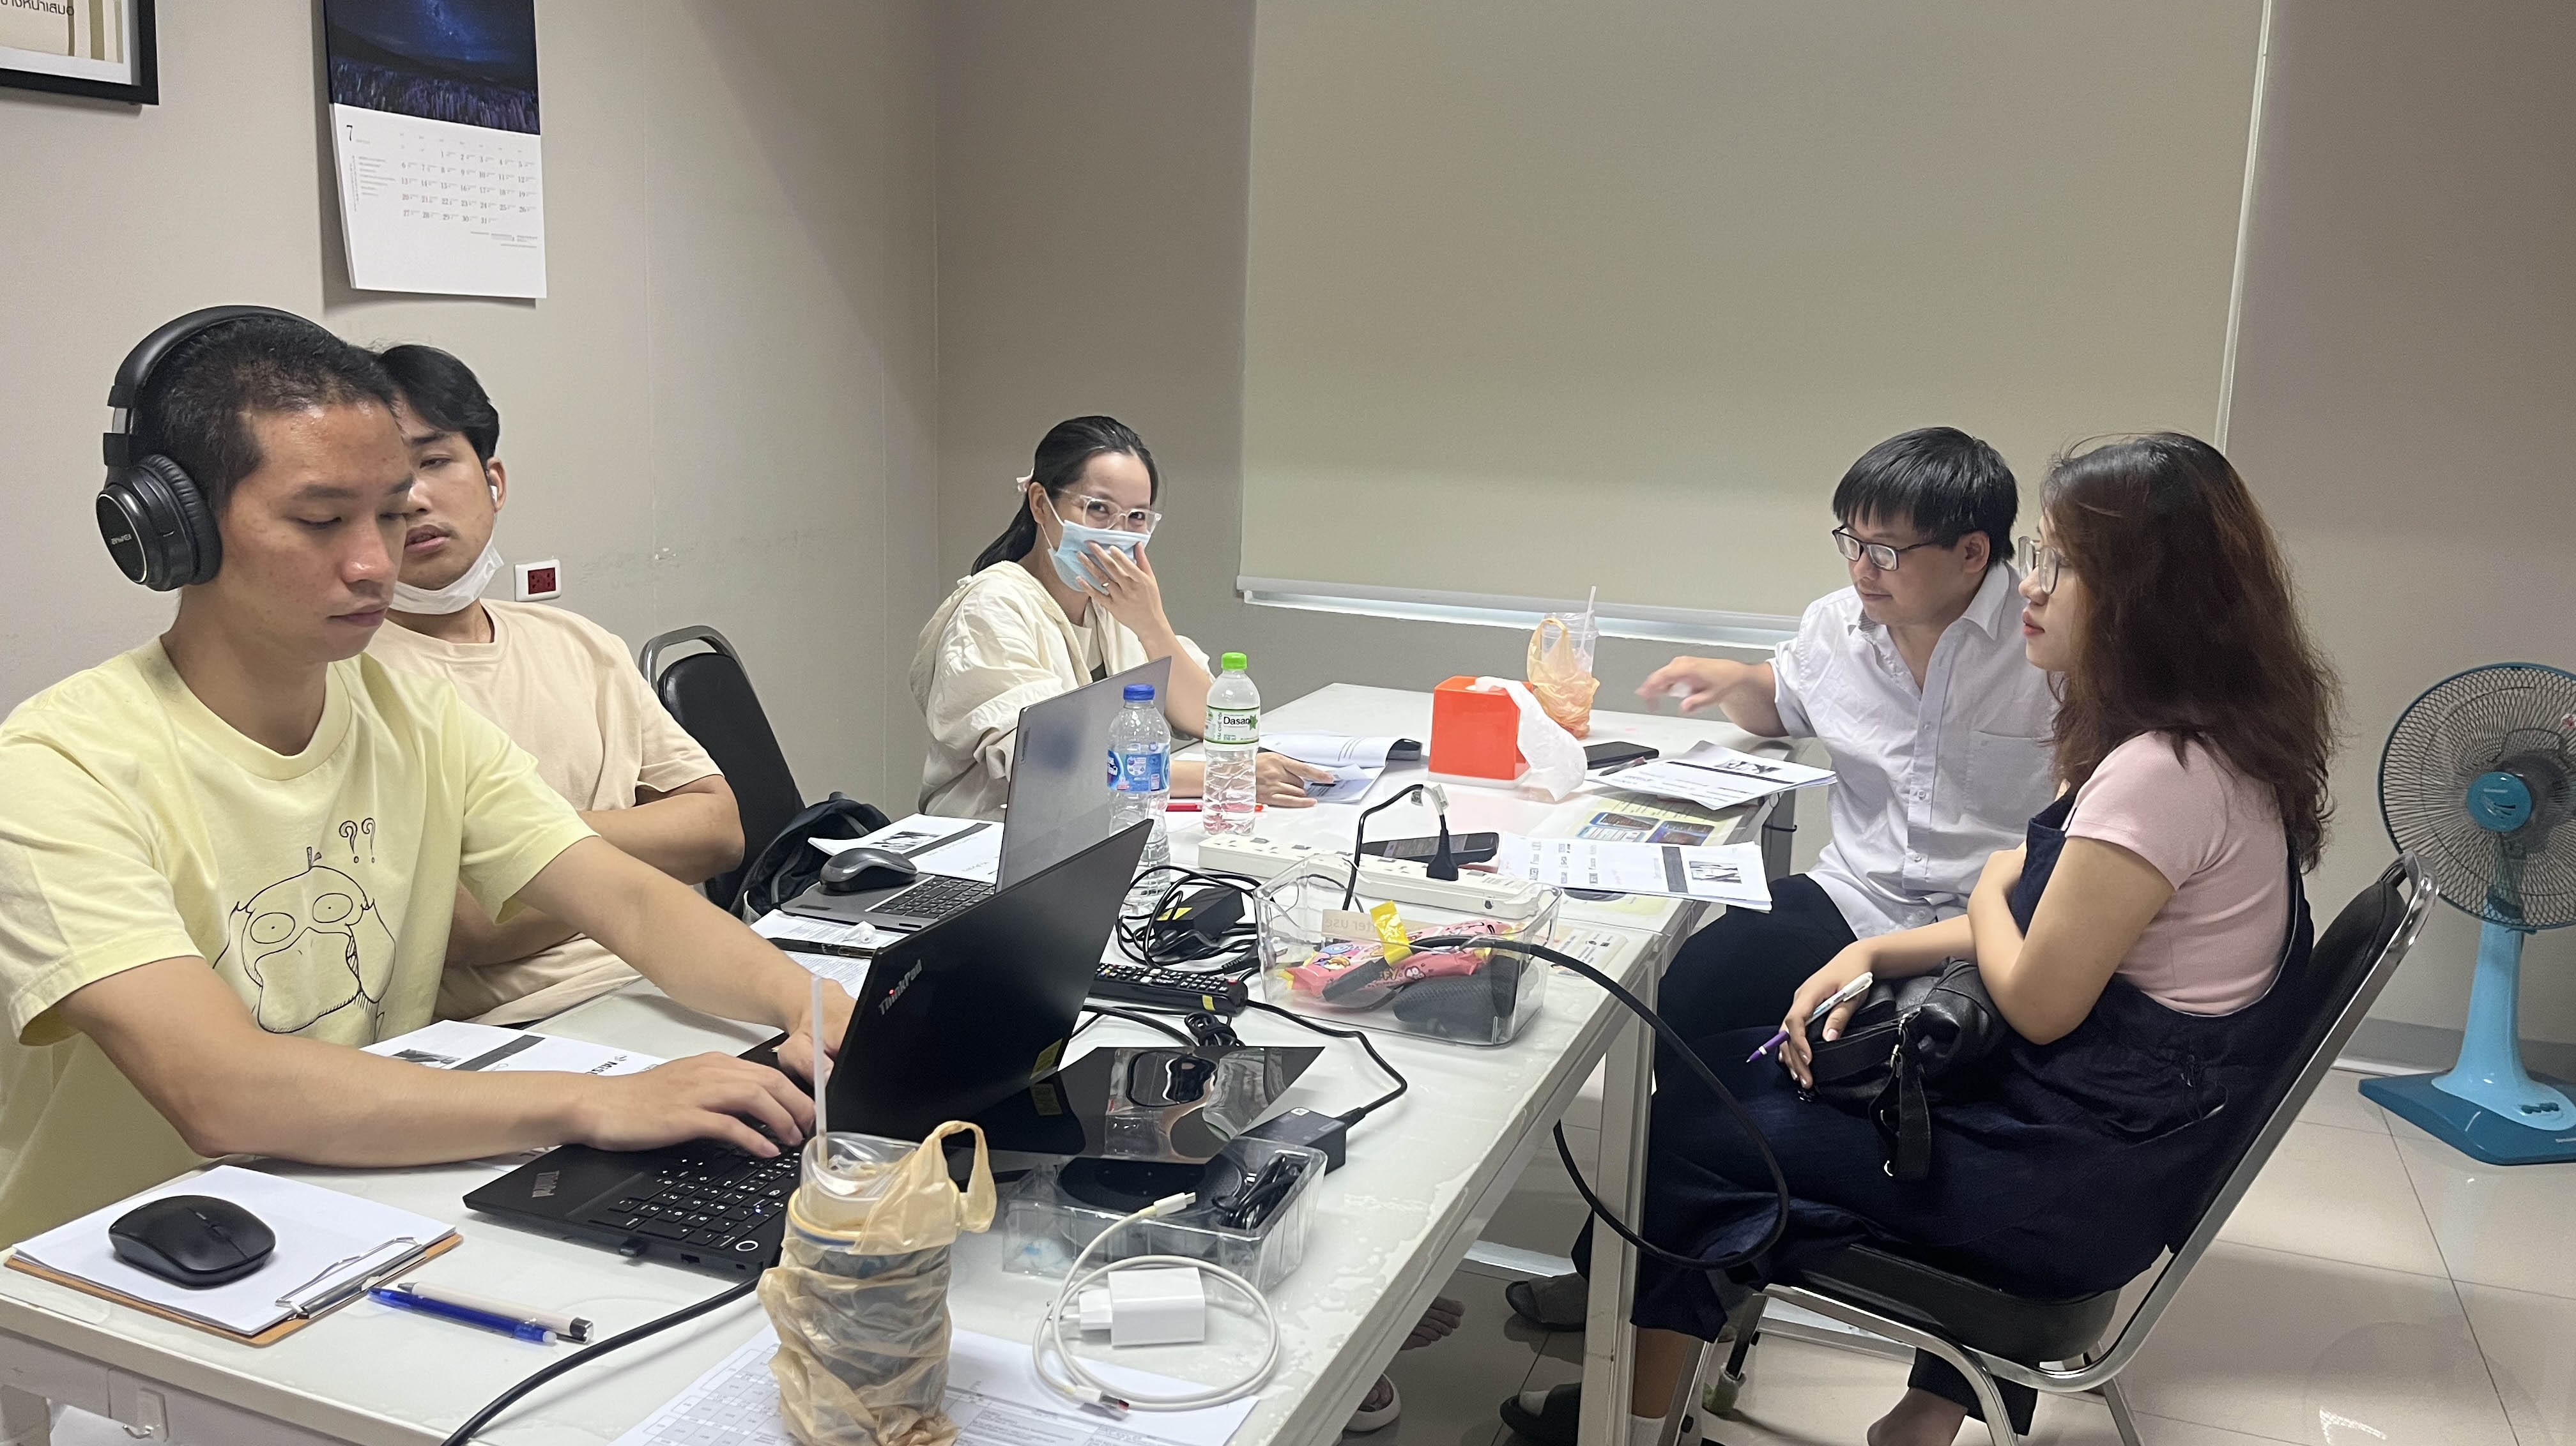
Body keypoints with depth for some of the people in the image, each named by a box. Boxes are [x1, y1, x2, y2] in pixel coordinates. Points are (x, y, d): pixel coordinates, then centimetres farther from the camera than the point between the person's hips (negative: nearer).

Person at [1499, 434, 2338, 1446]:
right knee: (1714, 1068, 13)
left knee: (1688, 1133, -1)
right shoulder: (2202, 737, 5)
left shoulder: (2158, 773, -27)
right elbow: (2041, 929, 10)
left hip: (2080, 1180, -9)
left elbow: (2037, 1003, -21)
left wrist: (1991, 890, -1)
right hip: (2112, 1113, 10)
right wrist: (1873, 957, 0)